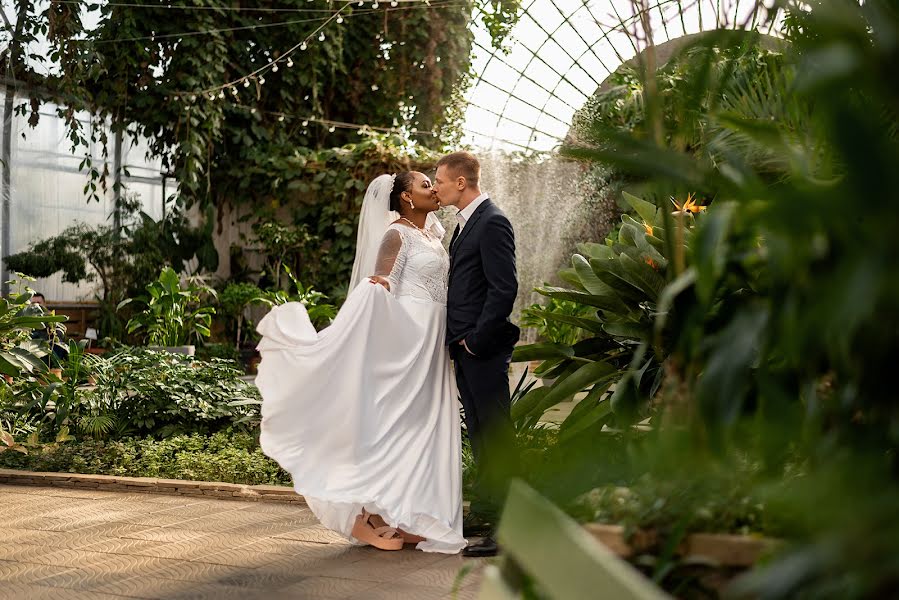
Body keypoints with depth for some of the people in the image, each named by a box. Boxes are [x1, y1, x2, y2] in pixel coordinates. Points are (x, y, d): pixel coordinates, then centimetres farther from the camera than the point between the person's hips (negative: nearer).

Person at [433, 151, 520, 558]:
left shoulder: (492, 223, -12)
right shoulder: (466, 224, 17)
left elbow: (504, 288, -18)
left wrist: (476, 338, -17)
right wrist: (457, 339, 10)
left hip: (483, 347, -10)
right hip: (464, 346, 10)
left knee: (495, 434, -6)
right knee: (479, 434, 15)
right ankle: (486, 512, 23)